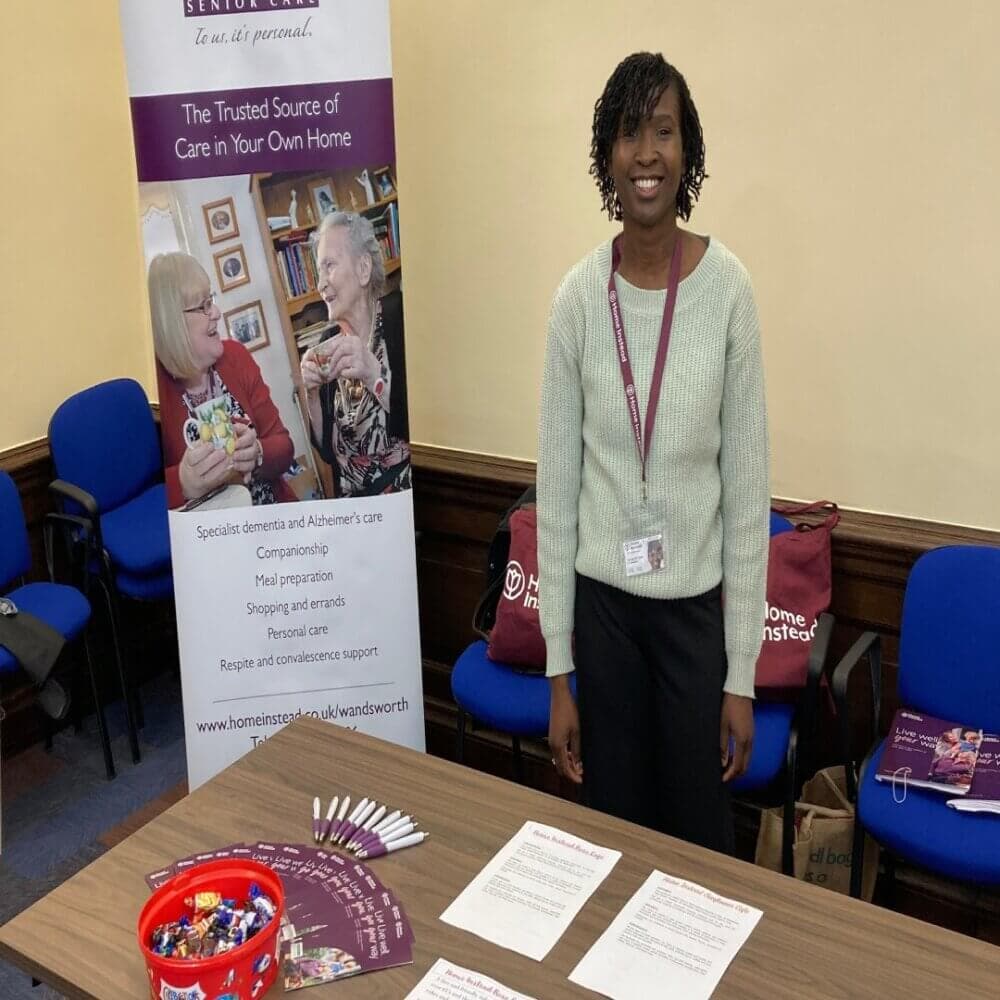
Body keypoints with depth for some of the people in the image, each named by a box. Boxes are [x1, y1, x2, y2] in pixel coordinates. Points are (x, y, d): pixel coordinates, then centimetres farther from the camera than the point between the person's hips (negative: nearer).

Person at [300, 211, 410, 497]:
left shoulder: (399, 316, -5)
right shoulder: (330, 342, 8)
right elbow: (328, 452, 9)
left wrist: (374, 375, -23)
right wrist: (312, 396, -6)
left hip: (413, 494, -4)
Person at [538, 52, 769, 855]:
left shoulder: (728, 288, -10)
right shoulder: (579, 296, -5)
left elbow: (748, 488, -6)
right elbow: (557, 486, -1)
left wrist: (742, 672, -5)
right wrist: (558, 670, 0)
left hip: (698, 604, -1)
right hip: (604, 602, 2)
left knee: (700, 839, 14)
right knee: (614, 832, 18)